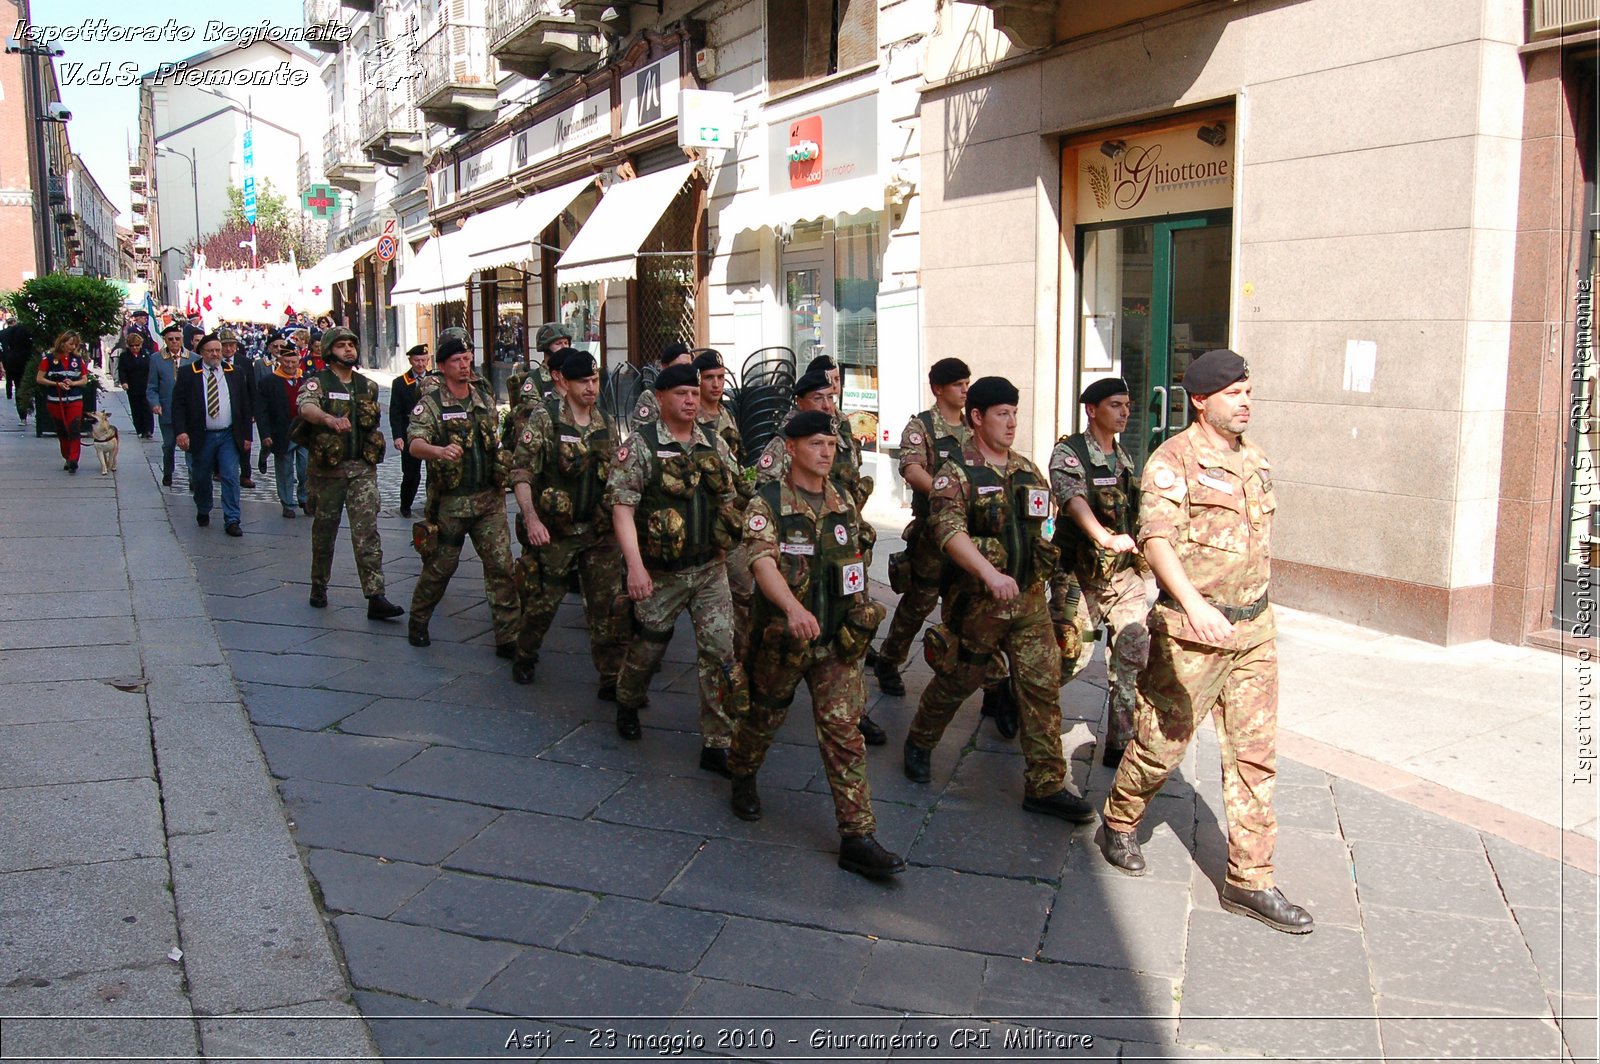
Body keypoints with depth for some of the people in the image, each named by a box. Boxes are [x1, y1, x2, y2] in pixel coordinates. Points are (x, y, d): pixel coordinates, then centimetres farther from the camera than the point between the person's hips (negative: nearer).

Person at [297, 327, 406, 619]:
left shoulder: (368, 386, 10)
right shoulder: (316, 383, -5)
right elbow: (307, 408, -27)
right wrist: (330, 419, -47)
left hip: (362, 467, 2)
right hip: (327, 469, -2)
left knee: (367, 530, -8)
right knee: (324, 529, 11)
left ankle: (375, 597, -13)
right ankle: (319, 587, 30)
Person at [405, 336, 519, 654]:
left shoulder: (485, 398, 9)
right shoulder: (430, 405, -7)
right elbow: (415, 444, -23)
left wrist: (502, 477, 15)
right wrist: (439, 451, -44)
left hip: (489, 499, 4)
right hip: (450, 501, -3)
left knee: (501, 565, -2)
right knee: (440, 565, 9)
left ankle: (508, 637, 3)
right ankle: (418, 621, 33)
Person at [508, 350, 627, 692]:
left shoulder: (606, 425, 8)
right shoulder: (544, 418, -8)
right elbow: (521, 470, -14)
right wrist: (531, 518, -24)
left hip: (600, 532, 4)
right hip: (554, 532, -4)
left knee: (611, 608, 1)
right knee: (541, 602, 11)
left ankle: (613, 680, 9)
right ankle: (525, 658, 36)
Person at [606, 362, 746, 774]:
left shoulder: (715, 445, 7)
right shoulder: (640, 446, -8)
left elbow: (729, 500, 16)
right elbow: (622, 507, -14)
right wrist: (635, 566, -23)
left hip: (710, 570, 3)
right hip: (661, 573, -3)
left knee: (720, 651, -4)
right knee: (648, 647, 12)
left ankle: (718, 744, 4)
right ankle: (628, 705, 43)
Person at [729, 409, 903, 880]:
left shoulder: (844, 502, 5)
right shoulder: (766, 504, -12)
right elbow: (763, 563, -30)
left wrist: (860, 610, 20)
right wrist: (793, 607, -47)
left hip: (837, 640, 3)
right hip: (782, 636, -3)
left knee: (844, 730, -4)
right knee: (764, 716, 17)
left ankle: (857, 838, -4)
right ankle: (742, 775, 50)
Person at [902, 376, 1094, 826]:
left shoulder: (1028, 471, 10)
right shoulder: (957, 474, -11)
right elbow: (949, 529, -28)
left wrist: (1041, 572, 18)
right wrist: (990, 573, -39)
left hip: (1030, 599, 5)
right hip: (978, 601, -5)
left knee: (1042, 685, 1)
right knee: (957, 681, 10)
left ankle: (1046, 785, 8)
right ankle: (920, 743, 36)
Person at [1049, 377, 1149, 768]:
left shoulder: (1125, 459, 13)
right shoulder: (1068, 452, -10)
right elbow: (1073, 499, -30)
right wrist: (1104, 537, -45)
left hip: (1125, 572, 6)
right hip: (1081, 573, -6)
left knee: (1134, 654, -3)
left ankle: (1122, 743, 5)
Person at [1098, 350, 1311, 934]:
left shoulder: (1254, 458, 11)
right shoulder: (1174, 461, -12)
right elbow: (1156, 539, -26)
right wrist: (1193, 603, -41)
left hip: (1254, 626, 6)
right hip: (1192, 628, -6)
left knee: (1255, 753, 6)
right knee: (1162, 741, 5)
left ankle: (1250, 879, 14)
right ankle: (1119, 825, 31)